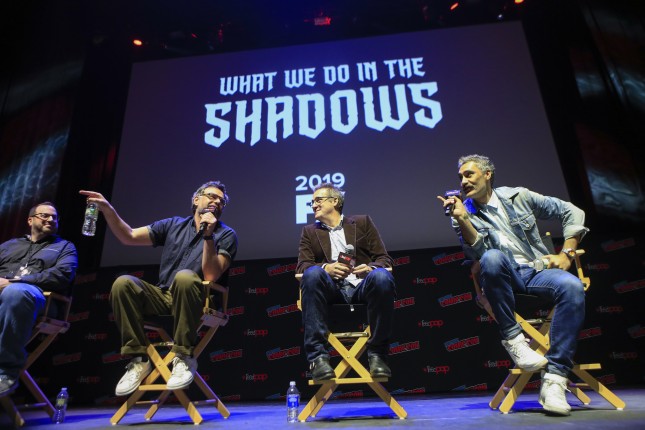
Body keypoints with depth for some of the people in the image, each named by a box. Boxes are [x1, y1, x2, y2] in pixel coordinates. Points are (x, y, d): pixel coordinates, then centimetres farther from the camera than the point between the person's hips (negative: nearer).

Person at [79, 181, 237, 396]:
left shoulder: (226, 235, -1)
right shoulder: (174, 225, 11)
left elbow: (211, 275, -15)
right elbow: (129, 236, 7)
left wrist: (208, 235, -23)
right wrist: (108, 210, -6)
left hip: (199, 301, -4)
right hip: (164, 297, 4)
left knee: (185, 277, -36)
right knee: (123, 283, -21)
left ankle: (184, 358, -23)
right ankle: (139, 360, -11)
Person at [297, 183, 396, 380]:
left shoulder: (362, 222, 19)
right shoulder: (309, 232, 21)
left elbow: (385, 259, 12)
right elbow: (302, 266, 6)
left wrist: (370, 267, -13)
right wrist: (326, 268, -16)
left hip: (361, 285, 0)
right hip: (332, 288, 1)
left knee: (382, 276, -33)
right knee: (312, 274, -32)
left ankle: (377, 353, -19)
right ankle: (318, 356, -30)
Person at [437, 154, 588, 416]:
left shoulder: (518, 196, 12)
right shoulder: (465, 213, 7)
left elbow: (571, 212, 16)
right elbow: (478, 252, -9)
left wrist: (567, 252, 5)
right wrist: (462, 218, -21)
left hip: (536, 270, 2)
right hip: (504, 275, -2)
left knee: (572, 286, -31)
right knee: (492, 257, -37)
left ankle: (554, 378, -27)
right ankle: (512, 337, -22)